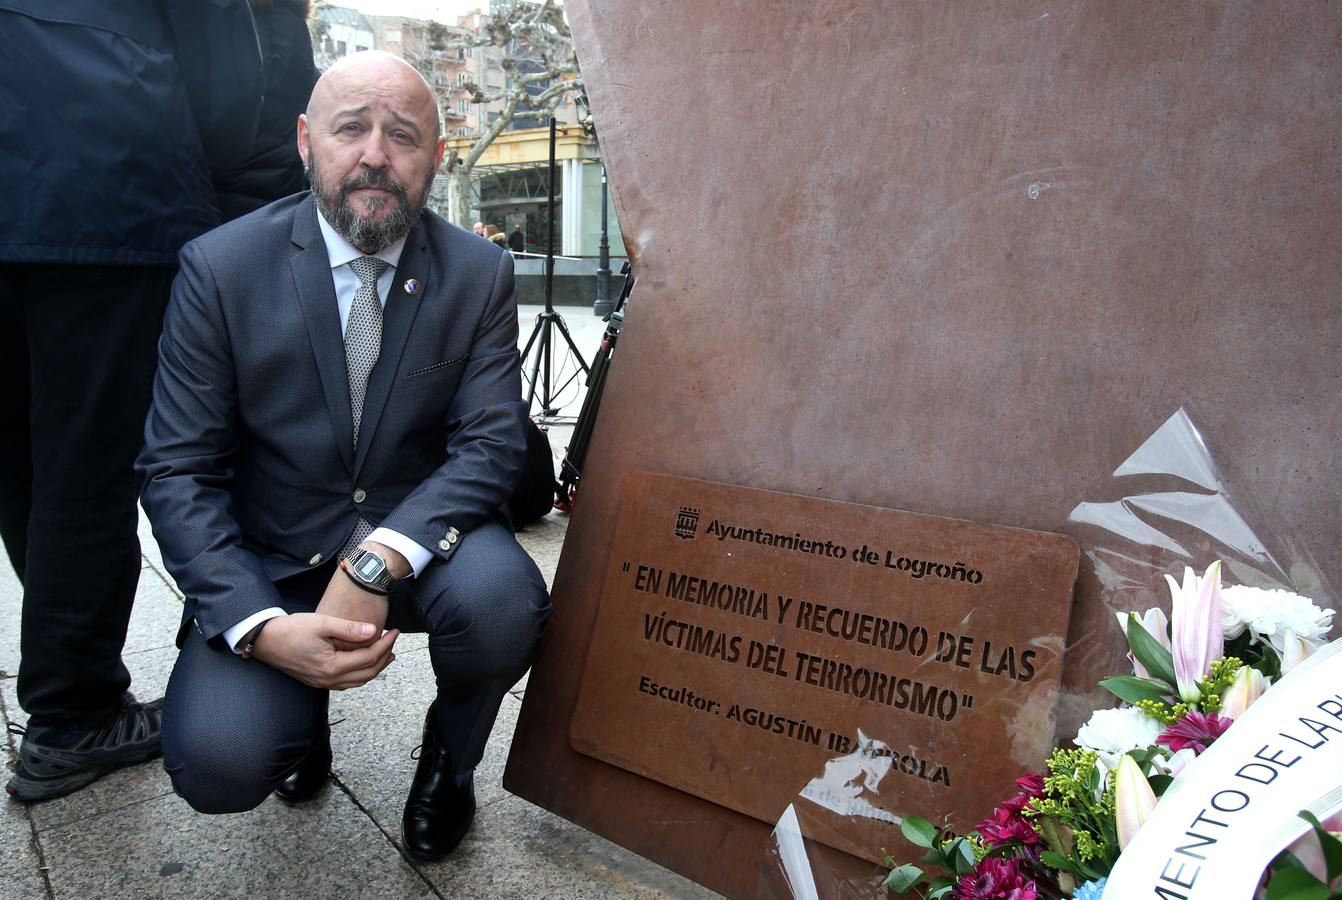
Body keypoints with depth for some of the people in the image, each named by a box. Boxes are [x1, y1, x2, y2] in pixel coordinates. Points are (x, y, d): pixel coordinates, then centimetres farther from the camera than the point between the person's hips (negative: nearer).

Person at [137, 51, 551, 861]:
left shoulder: (480, 274, -5)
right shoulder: (220, 267, -8)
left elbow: (492, 444, -12)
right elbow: (178, 472, -9)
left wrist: (378, 561, -30)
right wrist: (262, 628, -24)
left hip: (417, 541, 1)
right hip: (268, 562, 0)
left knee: (500, 598, -31)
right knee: (218, 759, -22)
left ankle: (450, 757, 5)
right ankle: (303, 712, 18)